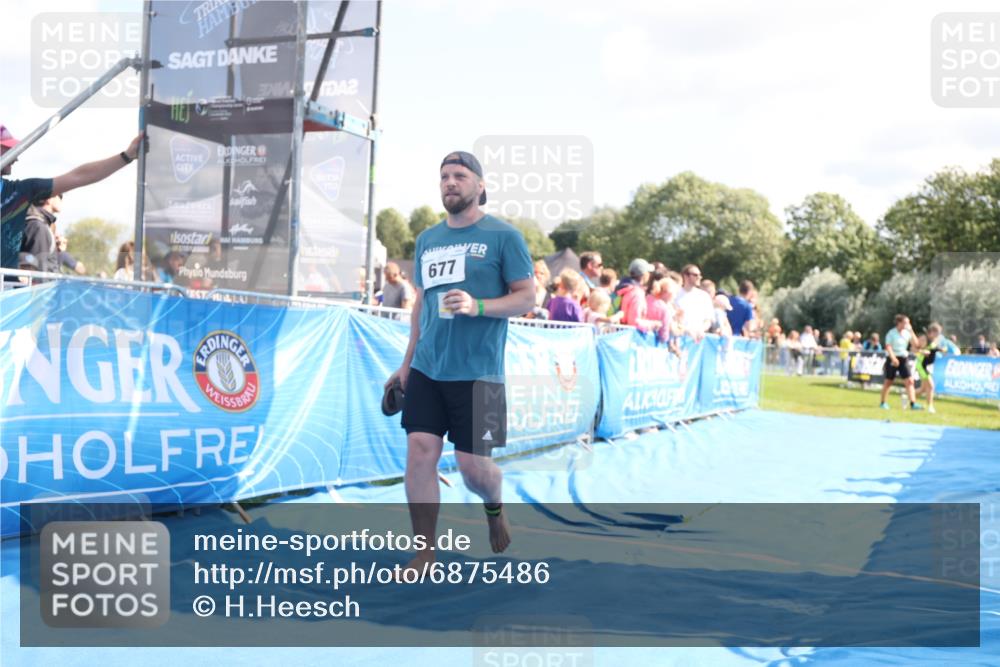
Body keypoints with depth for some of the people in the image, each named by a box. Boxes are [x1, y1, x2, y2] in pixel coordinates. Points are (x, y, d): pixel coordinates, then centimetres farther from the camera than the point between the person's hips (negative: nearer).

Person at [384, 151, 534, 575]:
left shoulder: (503, 236, -2)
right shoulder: (426, 239, 13)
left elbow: (528, 297, -4)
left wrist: (478, 306, -20)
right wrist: (407, 363, 18)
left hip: (477, 372, -4)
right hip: (426, 369, 5)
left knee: (472, 464, -1)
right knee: (420, 452, -5)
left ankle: (494, 507, 35)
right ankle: (424, 553, 6)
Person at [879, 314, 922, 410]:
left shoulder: (907, 332, 7)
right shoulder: (891, 333, -7)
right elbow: (888, 347, -14)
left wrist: (911, 331, -8)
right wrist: (893, 358, -25)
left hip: (903, 359, 4)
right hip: (892, 359, -4)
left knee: (909, 381, -8)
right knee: (888, 382, 4)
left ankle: (913, 403, -12)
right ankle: (883, 403, 18)